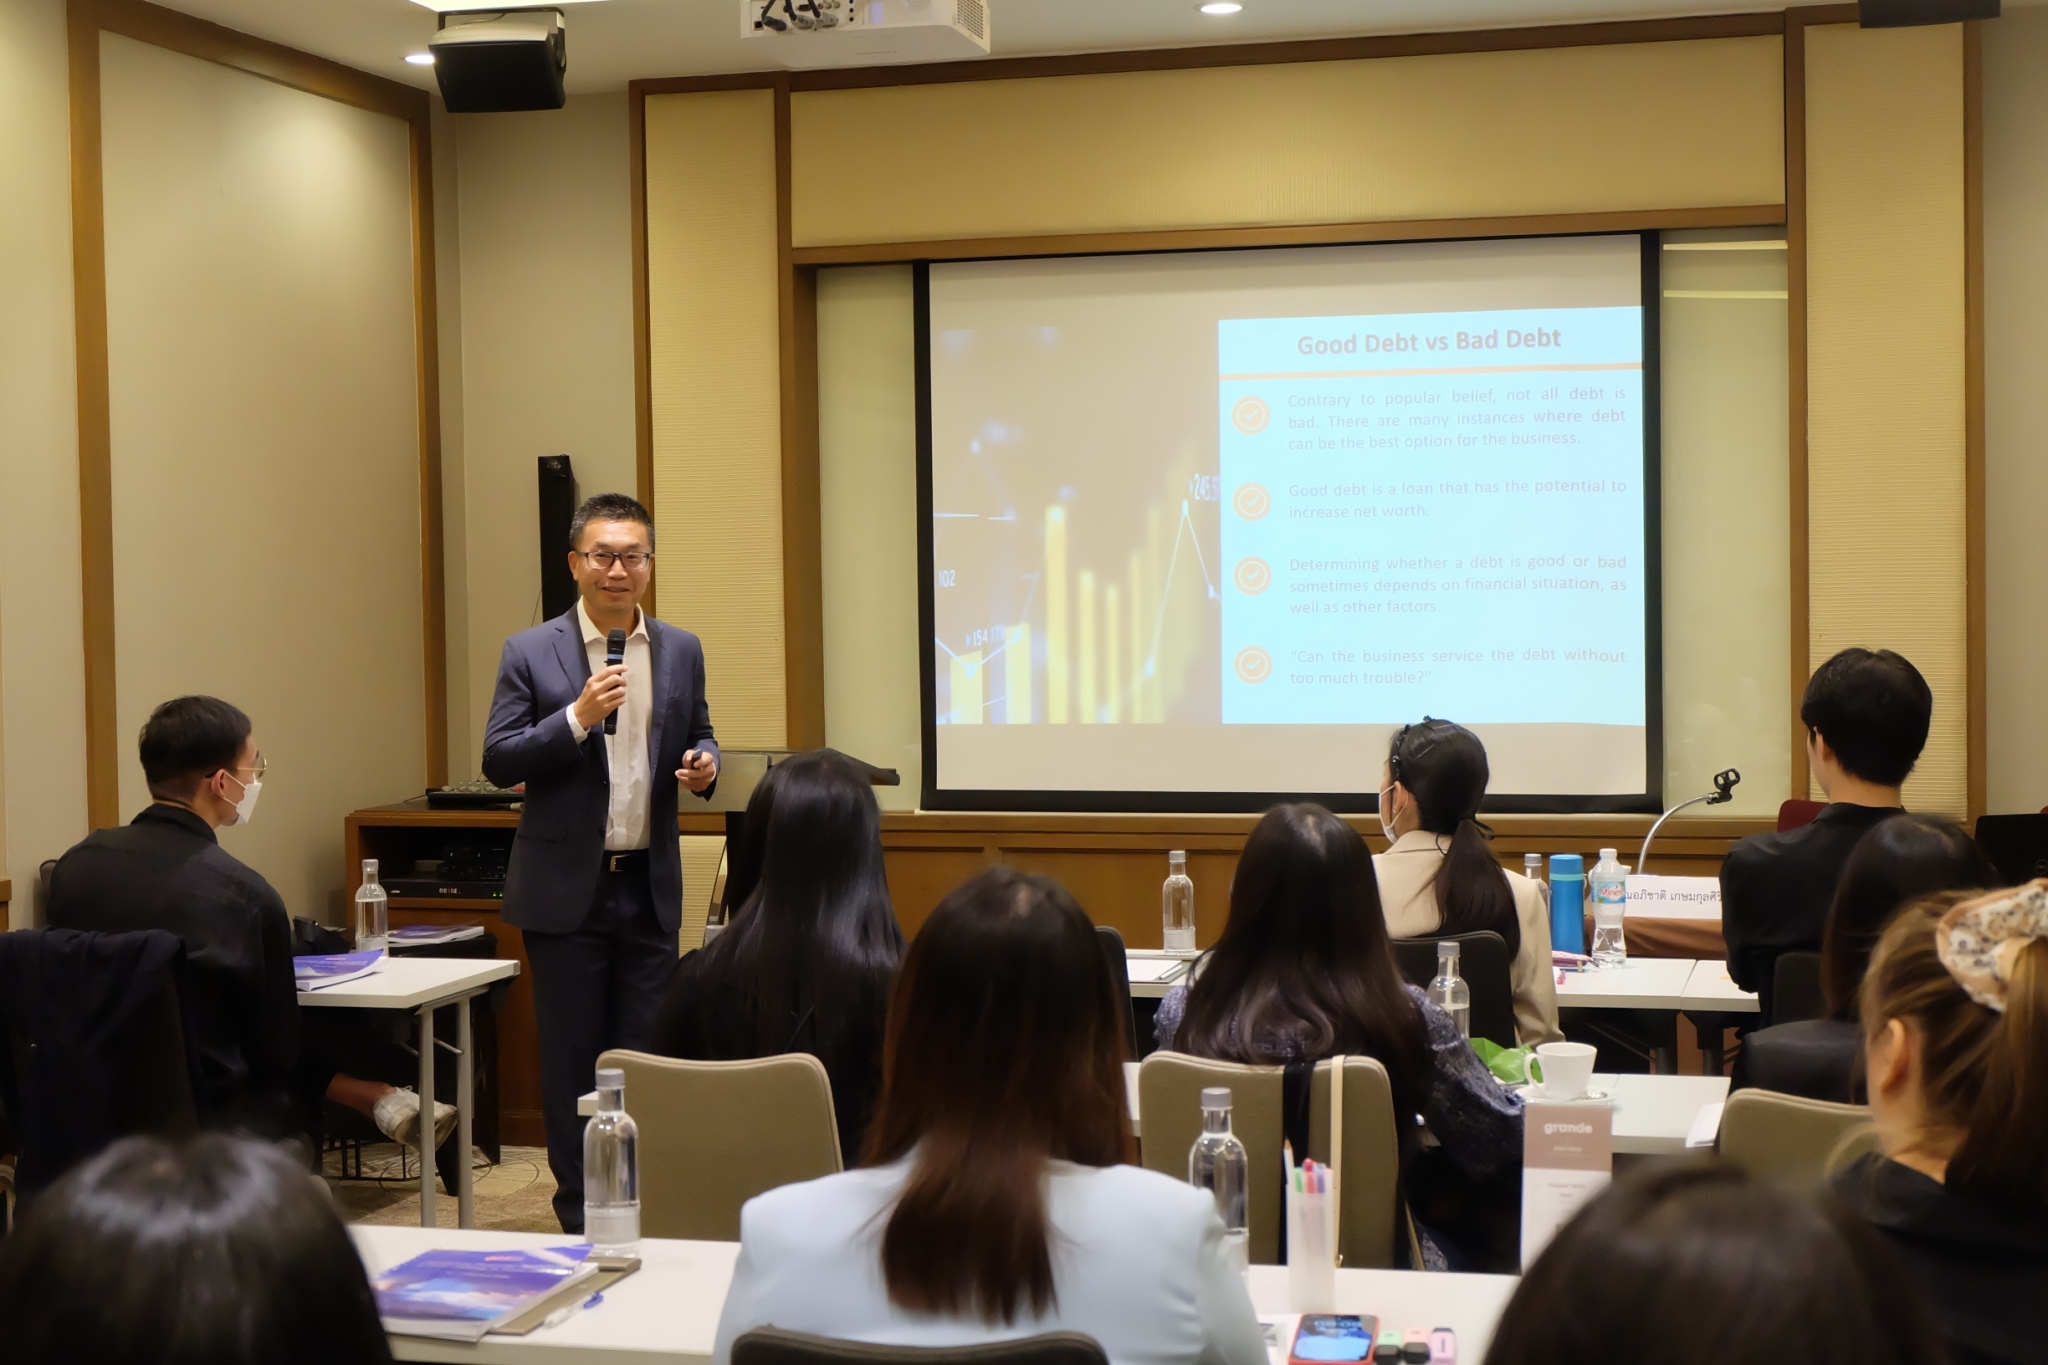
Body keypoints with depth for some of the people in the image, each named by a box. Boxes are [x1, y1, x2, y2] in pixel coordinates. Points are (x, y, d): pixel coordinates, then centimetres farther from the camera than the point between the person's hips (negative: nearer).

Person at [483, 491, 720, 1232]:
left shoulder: (682, 650, 6)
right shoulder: (530, 653, -3)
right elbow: (498, 761, -7)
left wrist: (703, 764, -7)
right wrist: (578, 716, -21)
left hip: (650, 886, 3)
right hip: (567, 888, -2)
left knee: (647, 1054, 7)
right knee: (571, 1060, 5)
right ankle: (581, 1218, 16)